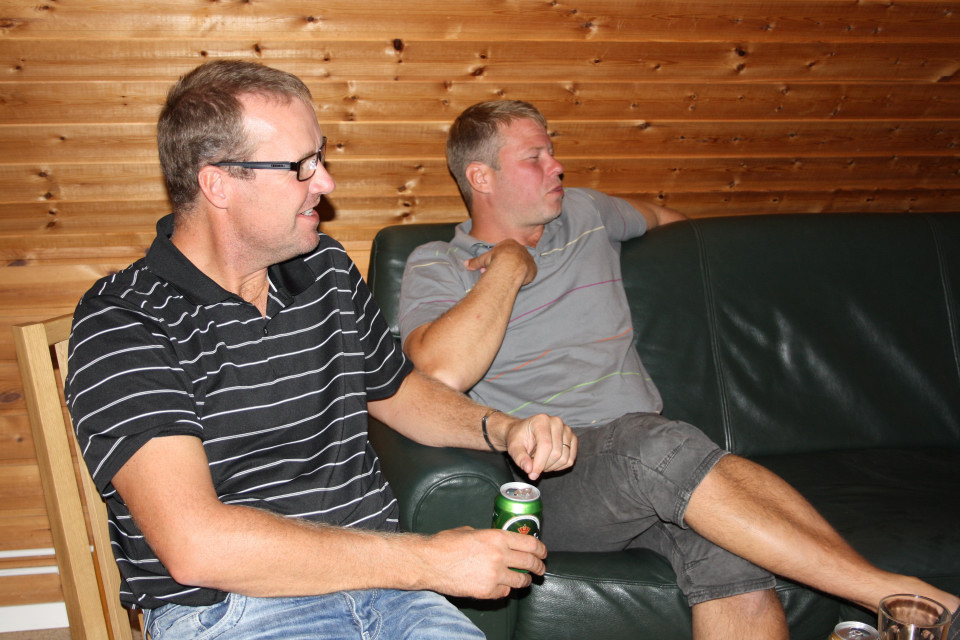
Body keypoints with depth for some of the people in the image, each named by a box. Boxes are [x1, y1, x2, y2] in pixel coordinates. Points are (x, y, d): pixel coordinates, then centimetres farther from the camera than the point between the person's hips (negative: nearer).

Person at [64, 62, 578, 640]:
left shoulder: (327, 267, 11)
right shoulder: (122, 321, -11)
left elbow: (395, 388, 28)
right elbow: (195, 545, -22)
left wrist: (501, 429, 7)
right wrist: (429, 560, -20)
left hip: (379, 581, 6)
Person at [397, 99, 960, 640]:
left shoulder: (584, 214, 22)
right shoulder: (435, 268, 6)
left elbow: (661, 216, 45)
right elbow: (444, 371, -16)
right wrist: (509, 265, -6)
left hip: (649, 460, 5)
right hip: (544, 478, -4)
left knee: (728, 553, -31)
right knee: (658, 444, -37)